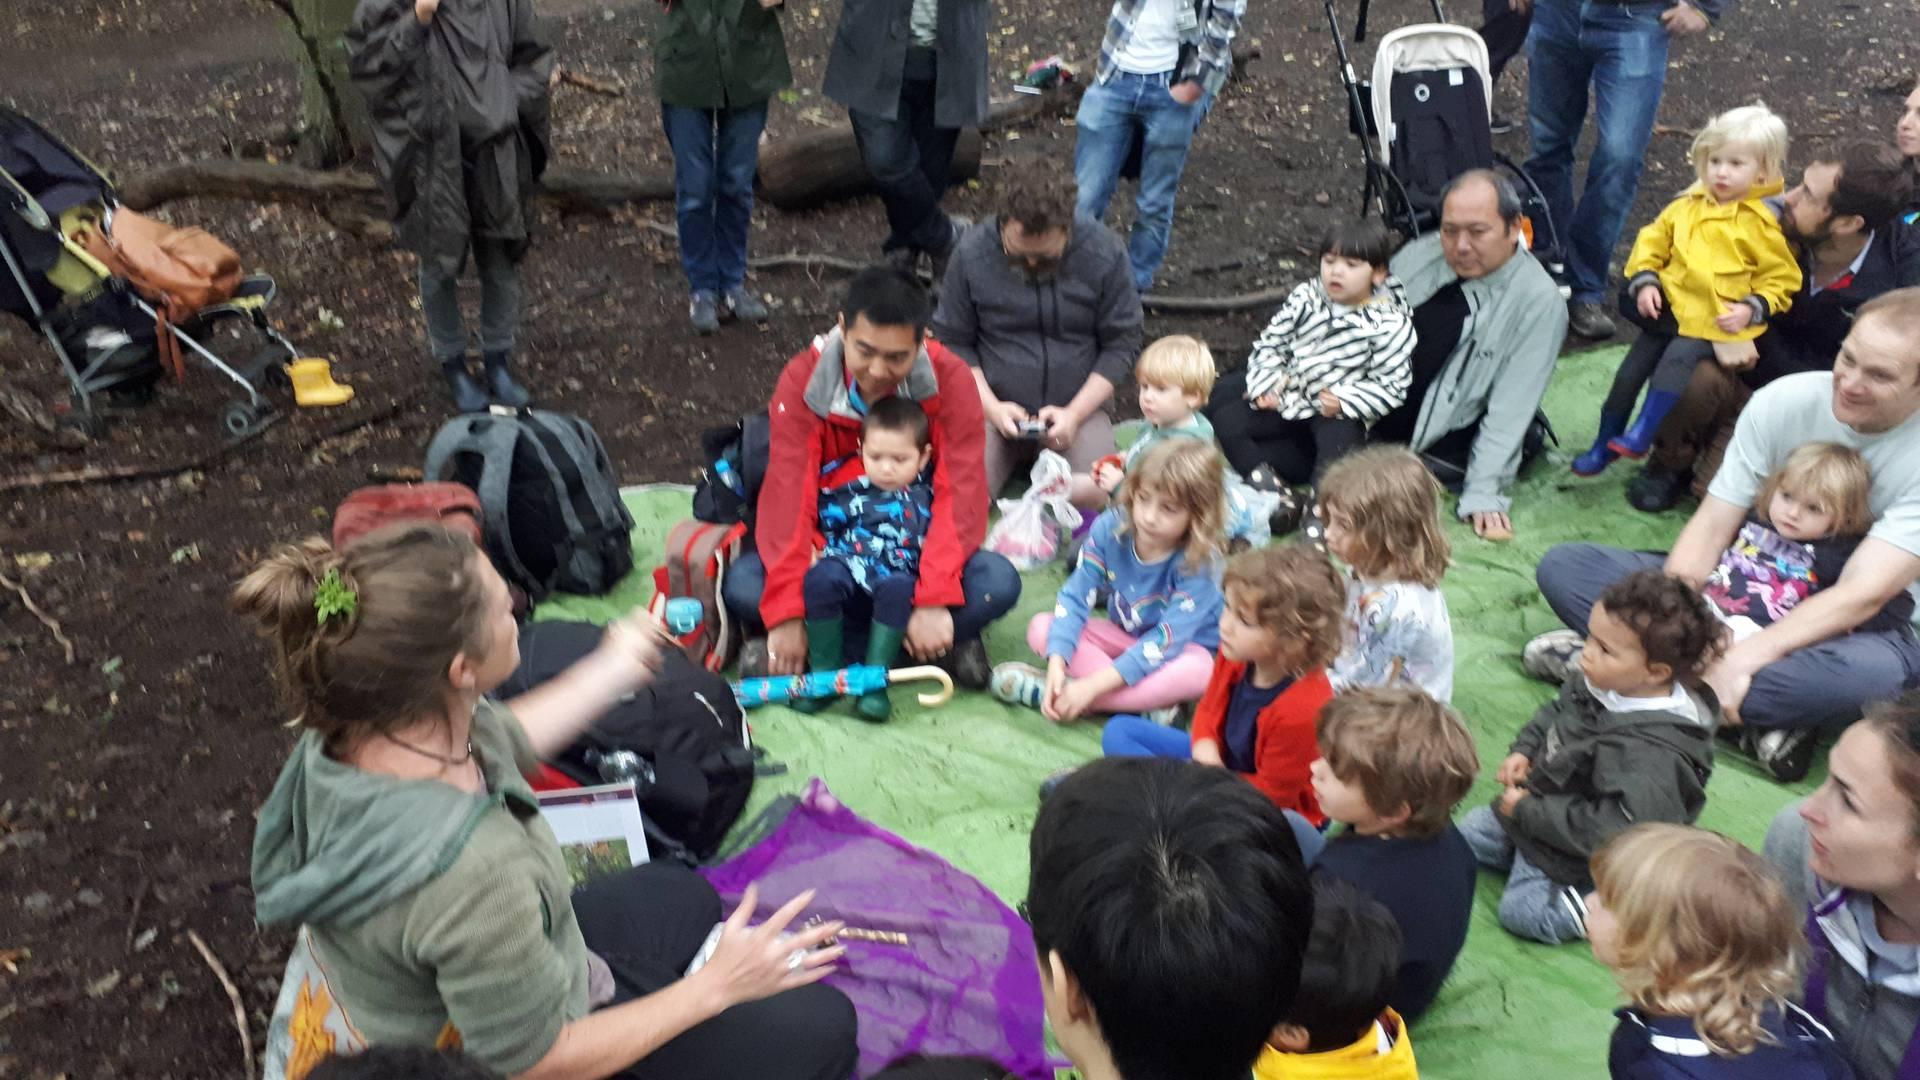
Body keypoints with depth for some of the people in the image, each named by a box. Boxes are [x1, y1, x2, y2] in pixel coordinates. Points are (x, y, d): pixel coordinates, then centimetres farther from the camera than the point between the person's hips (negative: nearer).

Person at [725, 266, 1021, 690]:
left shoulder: (950, 381, -17)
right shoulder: (803, 380, -16)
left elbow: (960, 493, -22)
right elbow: (788, 494, -22)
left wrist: (935, 601, -33)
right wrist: (786, 614, -30)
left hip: (918, 550, 0)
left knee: (998, 581, -29)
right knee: (741, 585, -27)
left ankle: (829, 648, -20)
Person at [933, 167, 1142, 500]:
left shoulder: (1105, 252, -8)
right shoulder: (972, 253, -7)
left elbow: (1121, 344, -3)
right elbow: (954, 342, 0)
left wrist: (1075, 413, -14)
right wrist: (991, 406, -13)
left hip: (1077, 407, 0)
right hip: (996, 407, 0)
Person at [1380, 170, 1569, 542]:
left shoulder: (1539, 302, -12)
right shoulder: (1419, 254, 0)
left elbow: (1509, 410, -14)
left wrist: (1483, 495, -18)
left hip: (1441, 445, -5)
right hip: (1363, 414, 5)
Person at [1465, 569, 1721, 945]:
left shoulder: (1649, 754, -36)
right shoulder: (1594, 685, -12)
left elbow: (1609, 828, -35)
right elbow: (1555, 713, 11)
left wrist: (1528, 811, -27)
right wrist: (1523, 751, -5)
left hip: (1577, 854, -8)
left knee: (1522, 910, -15)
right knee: (1471, 829, 17)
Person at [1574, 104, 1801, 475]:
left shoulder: (1763, 223, -4)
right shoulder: (1687, 207, 10)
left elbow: (1781, 278, -2)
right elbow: (1652, 241, 15)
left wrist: (1751, 309, -16)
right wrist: (1645, 281, -1)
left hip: (1718, 324, -5)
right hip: (1669, 311, 5)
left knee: (1677, 359, -30)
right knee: (1630, 371, 3)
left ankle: (1642, 435, -26)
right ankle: (1604, 444, 17)